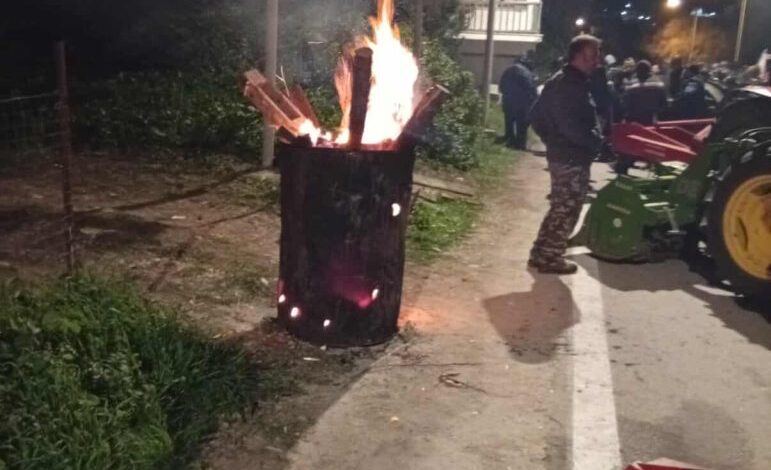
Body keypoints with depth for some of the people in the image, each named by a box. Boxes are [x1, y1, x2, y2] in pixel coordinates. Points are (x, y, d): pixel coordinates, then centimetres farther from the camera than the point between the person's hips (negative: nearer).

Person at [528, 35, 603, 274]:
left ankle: (541, 253, 24)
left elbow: (536, 114, 18)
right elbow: (570, 126, -26)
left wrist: (550, 139, 17)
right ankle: (550, 258, 8)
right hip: (573, 157, -10)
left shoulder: (560, 81, 13)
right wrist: (595, 141, -13)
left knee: (560, 207, 18)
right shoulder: (572, 85, -18)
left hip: (560, 154, 10)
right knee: (567, 210, 0)